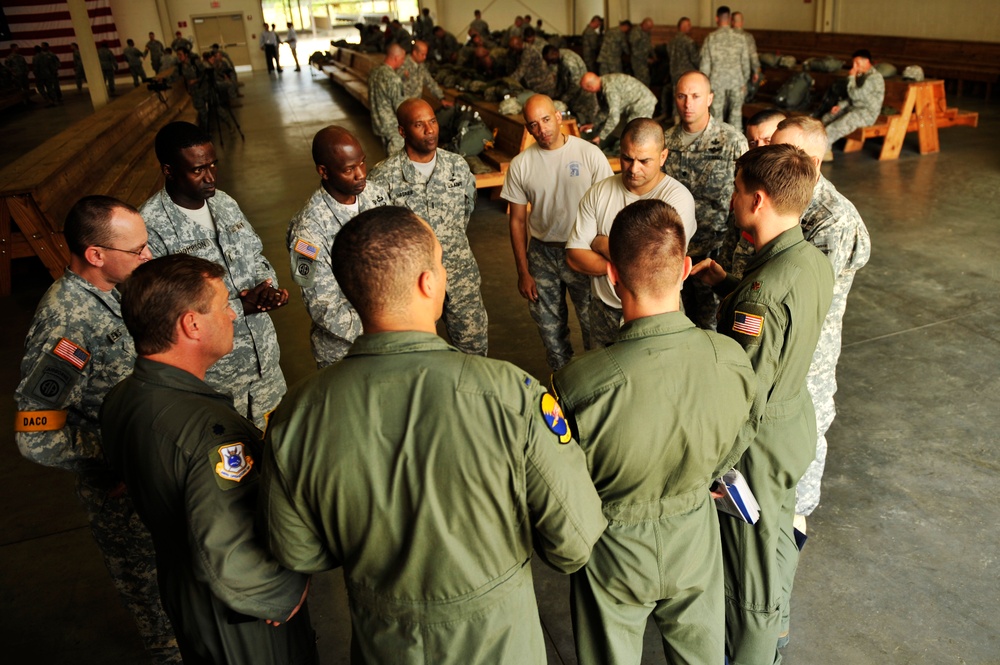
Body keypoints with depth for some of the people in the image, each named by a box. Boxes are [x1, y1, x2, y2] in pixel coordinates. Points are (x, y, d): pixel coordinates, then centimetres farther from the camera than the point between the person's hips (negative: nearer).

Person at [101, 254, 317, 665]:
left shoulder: (119, 401, -8)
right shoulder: (210, 429, -37)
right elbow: (232, 568, -41)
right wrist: (286, 593, -22)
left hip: (177, 589, 8)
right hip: (239, 622, -8)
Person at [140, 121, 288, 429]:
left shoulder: (224, 202, 1)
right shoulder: (151, 226, -20)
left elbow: (258, 258, 9)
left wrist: (268, 289, -13)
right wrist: (240, 306, -23)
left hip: (263, 352, 6)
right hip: (212, 369, -6)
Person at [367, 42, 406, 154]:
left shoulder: (373, 72, 2)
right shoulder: (393, 78, -25)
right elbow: (399, 107, -22)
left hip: (377, 123, 9)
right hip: (393, 126, -9)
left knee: (388, 156, 22)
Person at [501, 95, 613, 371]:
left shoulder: (590, 154, -9)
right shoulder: (520, 165, -3)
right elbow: (517, 220, 3)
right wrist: (523, 271, 2)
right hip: (542, 252, 2)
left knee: (594, 324, 3)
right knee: (550, 327, 13)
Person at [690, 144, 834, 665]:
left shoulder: (763, 287, -33)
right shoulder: (815, 261, -5)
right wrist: (726, 284, 6)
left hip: (759, 442, -9)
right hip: (796, 419, 9)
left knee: (749, 565, 13)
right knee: (775, 536, 30)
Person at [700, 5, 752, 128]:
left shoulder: (710, 38, -4)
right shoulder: (740, 38, -1)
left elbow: (705, 64, -2)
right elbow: (745, 62, 3)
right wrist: (744, 81, 14)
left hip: (716, 82, -1)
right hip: (736, 81, 1)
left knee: (717, 114, 5)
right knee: (735, 115, 6)